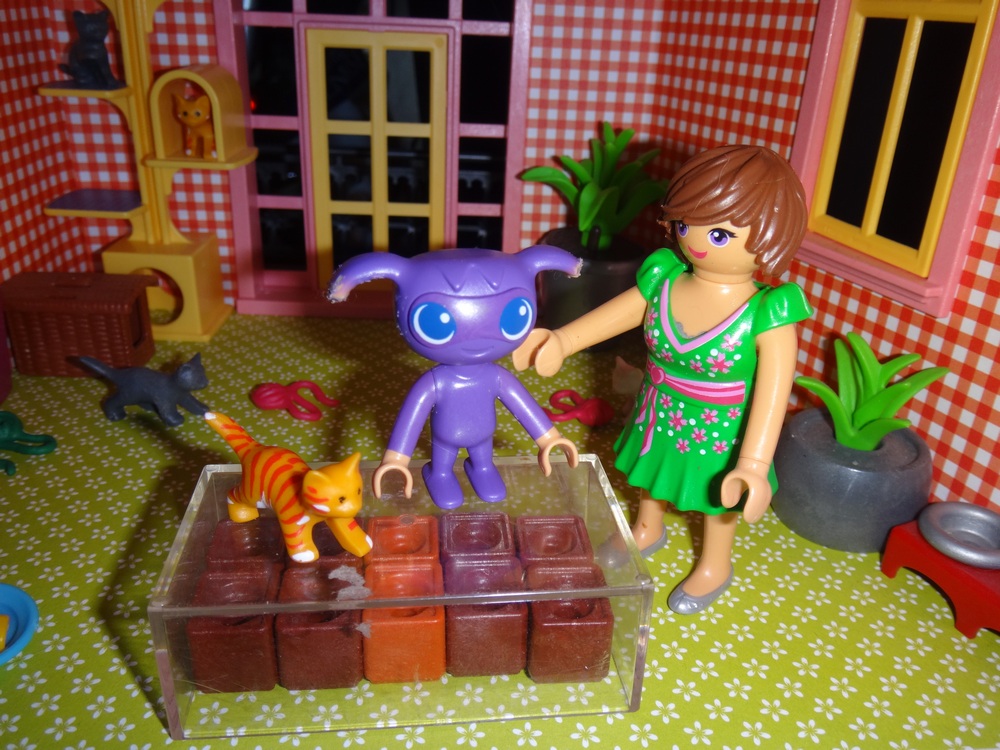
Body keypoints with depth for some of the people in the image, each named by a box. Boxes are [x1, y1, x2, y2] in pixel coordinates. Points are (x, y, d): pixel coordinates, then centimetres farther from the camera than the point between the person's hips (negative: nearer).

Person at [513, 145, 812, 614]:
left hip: (719, 433, -4)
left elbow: (772, 392, -31)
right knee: (652, 478, 30)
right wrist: (561, 341, -21)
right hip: (658, 417, 5)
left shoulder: (765, 317, -30)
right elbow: (616, 315, -8)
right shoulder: (662, 284, -17)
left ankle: (714, 566, 52)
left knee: (719, 500, 22)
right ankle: (647, 531, 62)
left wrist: (754, 463, -36)